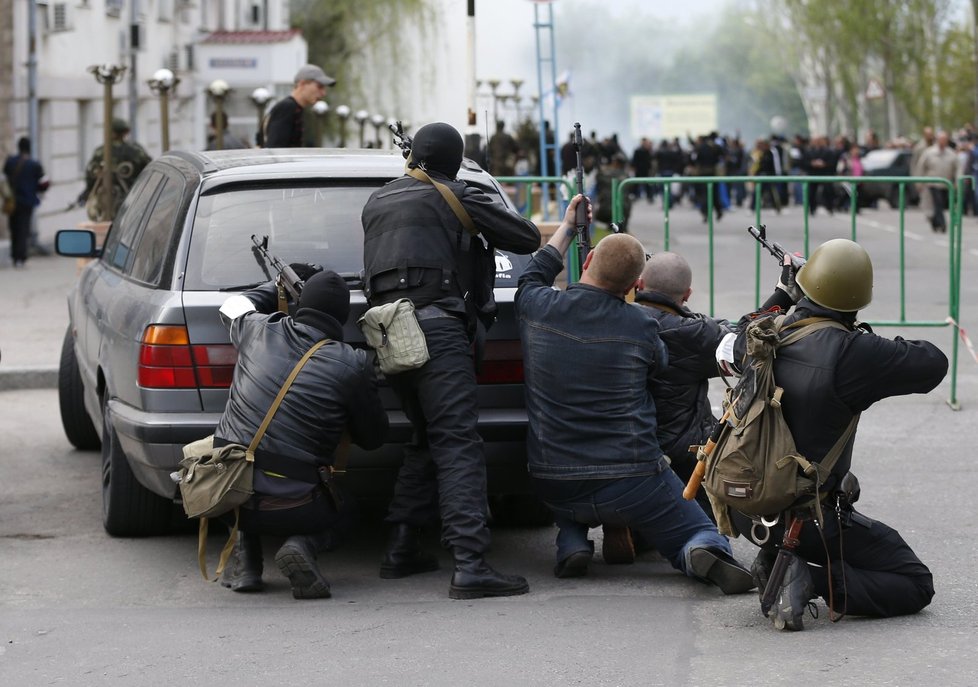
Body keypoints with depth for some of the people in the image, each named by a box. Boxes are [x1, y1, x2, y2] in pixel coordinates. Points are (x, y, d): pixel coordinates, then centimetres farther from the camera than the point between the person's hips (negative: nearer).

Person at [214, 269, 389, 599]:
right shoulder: (352, 365, -7)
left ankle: (243, 559, 19)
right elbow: (373, 437, 7)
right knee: (343, 511, 31)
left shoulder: (259, 331, 2)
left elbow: (233, 305, 28)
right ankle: (302, 546, -3)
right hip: (291, 507, -3)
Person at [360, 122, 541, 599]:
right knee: (458, 445, -13)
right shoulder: (457, 197, 3)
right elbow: (528, 238, 5)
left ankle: (401, 550, 19)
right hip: (435, 325, -7)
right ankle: (469, 566, -24)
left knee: (427, 440, 22)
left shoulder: (376, 202, 21)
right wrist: (490, 221, 26)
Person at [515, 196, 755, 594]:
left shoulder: (537, 308, -5)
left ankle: (572, 542, 6)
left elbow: (535, 274, 20)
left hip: (554, 487, 3)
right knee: (701, 535, 13)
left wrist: (568, 226, 35)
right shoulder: (641, 326, -10)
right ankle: (703, 555, -23)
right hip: (633, 483, -3)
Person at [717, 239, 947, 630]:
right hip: (808, 519, -7)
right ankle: (812, 580, -14)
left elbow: (727, 351, 21)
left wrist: (781, 295, 32)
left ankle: (772, 560, 18)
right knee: (916, 586, 5)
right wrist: (894, 349, 5)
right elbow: (934, 364, -14)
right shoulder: (851, 353, -23)